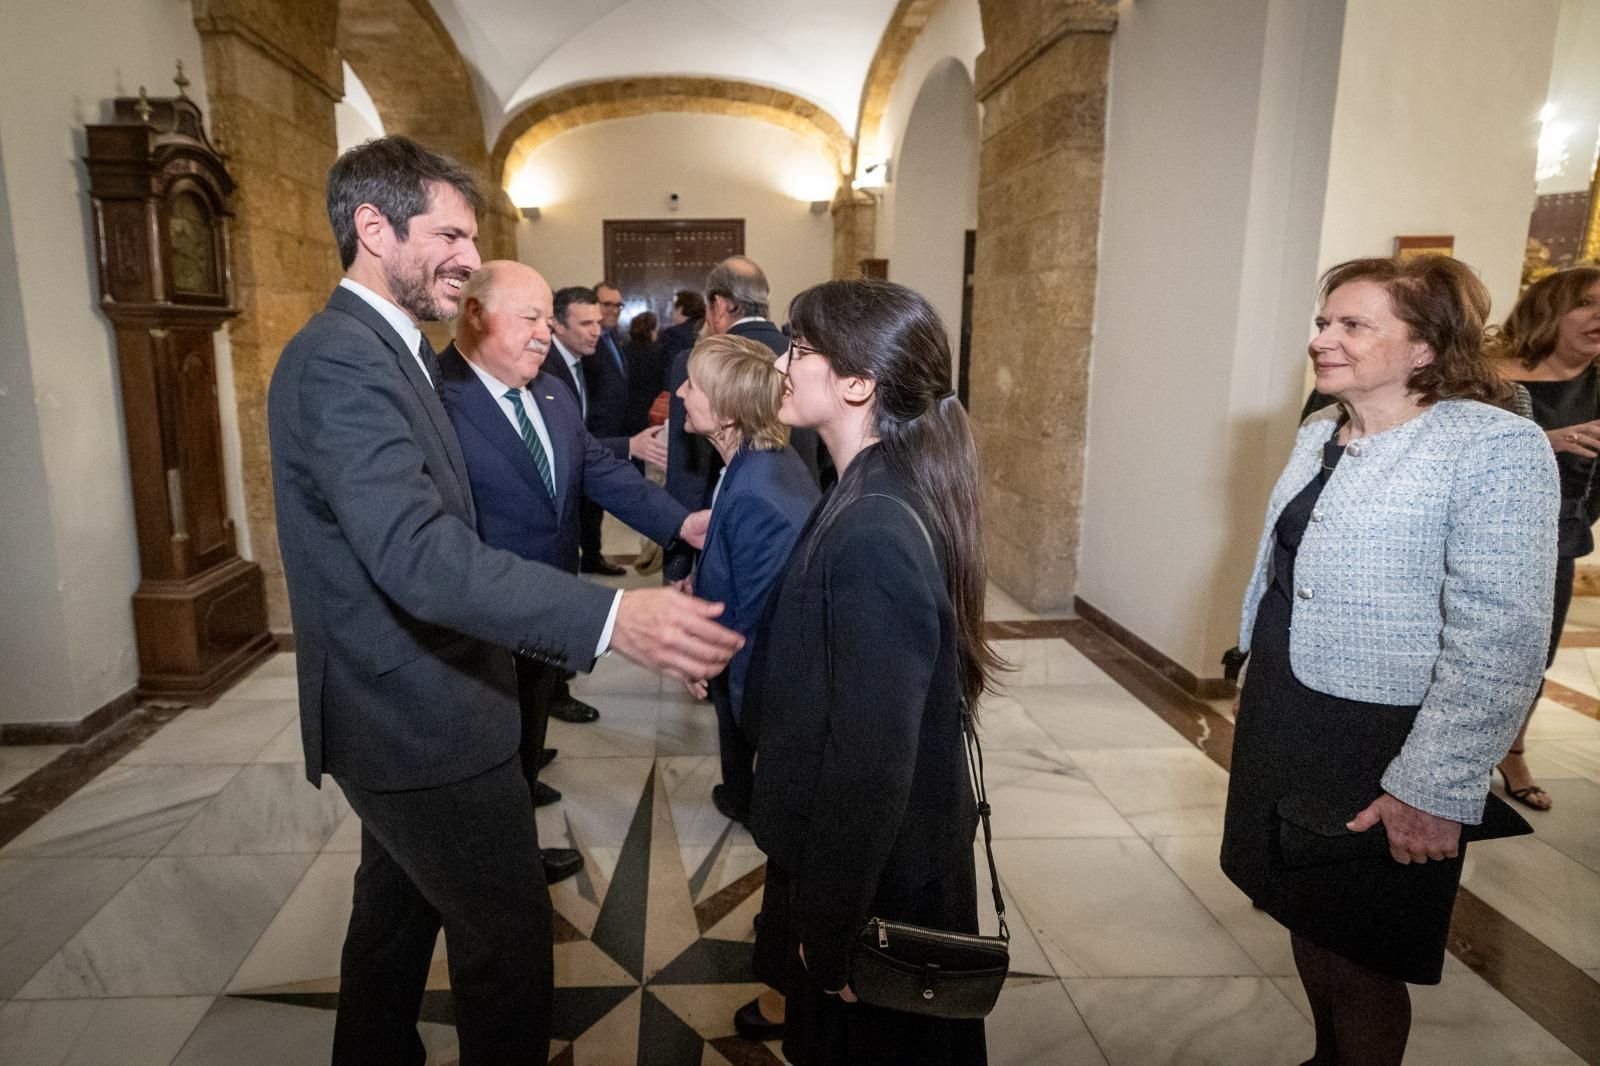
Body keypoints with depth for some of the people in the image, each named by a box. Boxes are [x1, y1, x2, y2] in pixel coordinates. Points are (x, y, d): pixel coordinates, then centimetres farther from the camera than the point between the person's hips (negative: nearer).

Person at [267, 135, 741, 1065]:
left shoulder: (387, 349, 9)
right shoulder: (341, 360, -22)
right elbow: (417, 552, -35)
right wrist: (612, 618, -46)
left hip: (403, 709, 10)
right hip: (429, 720, -10)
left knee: (398, 909, 25)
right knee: (511, 937, 5)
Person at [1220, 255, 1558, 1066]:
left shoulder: (1495, 449, -17)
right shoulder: (1320, 433, 6)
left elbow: (1499, 641, -21)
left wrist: (1436, 789, -22)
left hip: (1376, 743, -7)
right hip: (1282, 716, 7)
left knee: (1359, 957, 10)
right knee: (1306, 917, 22)